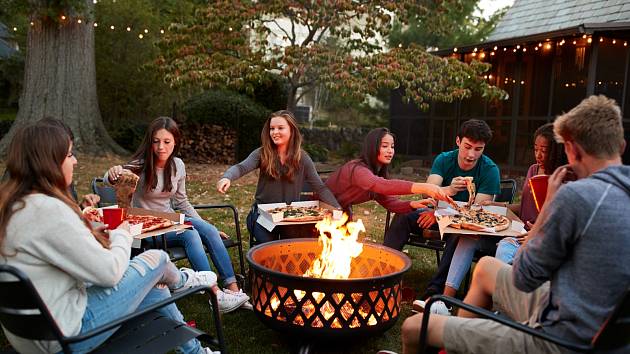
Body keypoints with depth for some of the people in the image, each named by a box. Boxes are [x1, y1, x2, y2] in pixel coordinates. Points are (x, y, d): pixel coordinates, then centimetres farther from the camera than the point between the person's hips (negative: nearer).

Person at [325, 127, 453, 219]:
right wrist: (424, 188, -52)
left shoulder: (377, 172, 2)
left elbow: (389, 201, -5)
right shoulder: (358, 169, -27)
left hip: (343, 213, 8)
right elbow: (384, 186, -45)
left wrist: (413, 204, -25)